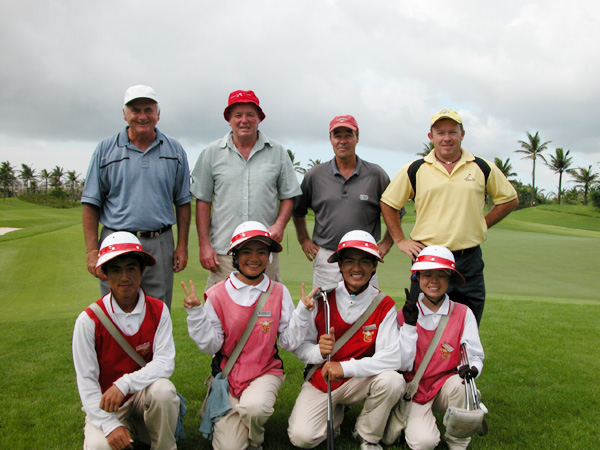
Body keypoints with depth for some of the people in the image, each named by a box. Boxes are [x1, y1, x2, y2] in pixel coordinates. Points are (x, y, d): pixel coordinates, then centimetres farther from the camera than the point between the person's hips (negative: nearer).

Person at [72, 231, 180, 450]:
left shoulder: (158, 311, -7)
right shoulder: (89, 320, -12)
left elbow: (165, 362, -15)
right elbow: (86, 379, -10)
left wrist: (124, 384, -29)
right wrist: (110, 425, -20)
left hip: (144, 394, 1)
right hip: (105, 402, -1)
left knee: (163, 389, -32)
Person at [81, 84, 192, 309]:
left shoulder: (174, 150, 8)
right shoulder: (106, 149, 4)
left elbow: (182, 202, 11)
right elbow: (91, 204, 3)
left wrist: (182, 245, 4)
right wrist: (92, 251, -5)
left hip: (160, 246, 1)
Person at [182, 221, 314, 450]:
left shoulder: (279, 292, -2)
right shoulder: (218, 294, -4)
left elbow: (289, 342, -1)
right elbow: (210, 345, -3)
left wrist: (303, 311, -14)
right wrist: (195, 313, -15)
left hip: (265, 371, 0)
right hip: (229, 373, 0)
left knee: (254, 407, -34)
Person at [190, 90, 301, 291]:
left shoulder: (277, 152, 8)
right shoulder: (212, 153, 7)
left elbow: (288, 196, 11)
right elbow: (203, 201, 7)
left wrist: (279, 224, -8)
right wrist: (204, 244, 1)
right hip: (223, 251, 0)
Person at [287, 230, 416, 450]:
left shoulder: (383, 306, -10)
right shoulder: (322, 300, -7)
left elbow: (392, 356, -20)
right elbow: (299, 345, -4)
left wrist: (345, 367, -28)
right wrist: (319, 352, -27)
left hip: (359, 381, 0)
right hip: (320, 379, 0)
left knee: (393, 380, -31)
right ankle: (334, 413, 17)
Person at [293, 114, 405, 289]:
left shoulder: (376, 175, 4)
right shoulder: (315, 175, 6)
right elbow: (297, 210, 18)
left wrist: (385, 245, 7)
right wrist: (304, 240, 12)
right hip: (325, 258, 1)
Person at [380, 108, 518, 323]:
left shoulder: (483, 168, 6)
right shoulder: (415, 170, 3)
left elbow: (510, 200, 16)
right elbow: (388, 203, 10)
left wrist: (482, 225, 6)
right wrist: (400, 240, 4)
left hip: (470, 260, 1)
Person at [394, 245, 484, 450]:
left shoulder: (463, 314, -4)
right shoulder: (405, 314, -5)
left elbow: (475, 356, -4)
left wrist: (472, 369, -27)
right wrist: (409, 325, -22)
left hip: (446, 386, 1)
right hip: (415, 390, -1)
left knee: (459, 384, -33)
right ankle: (415, 422, 13)